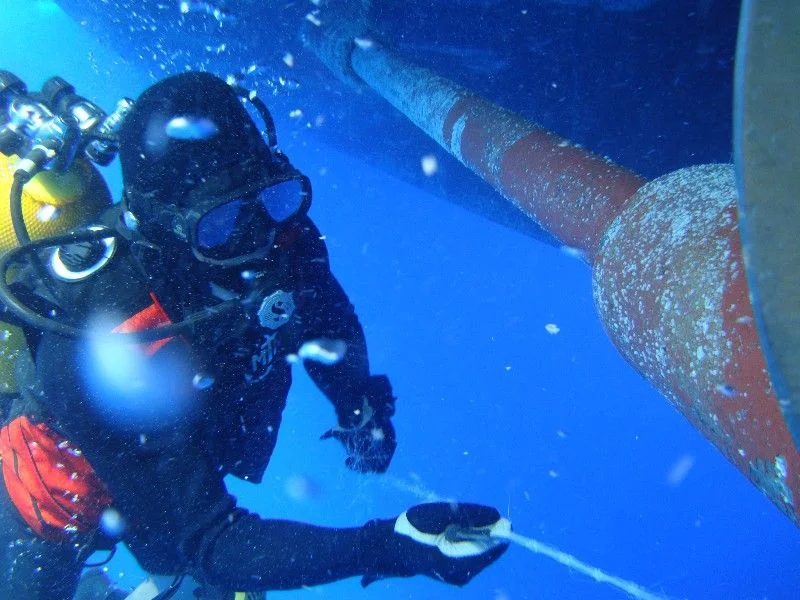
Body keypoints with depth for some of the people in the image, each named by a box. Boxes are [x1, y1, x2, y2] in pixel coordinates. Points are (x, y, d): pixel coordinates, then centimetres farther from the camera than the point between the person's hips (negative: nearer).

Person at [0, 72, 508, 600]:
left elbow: (327, 318, -6)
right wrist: (385, 546, -48)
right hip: (58, 506, -4)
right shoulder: (96, 356, -43)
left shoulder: (279, 236, -29)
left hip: (189, 464, 5)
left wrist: (359, 404, -25)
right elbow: (208, 543, -38)